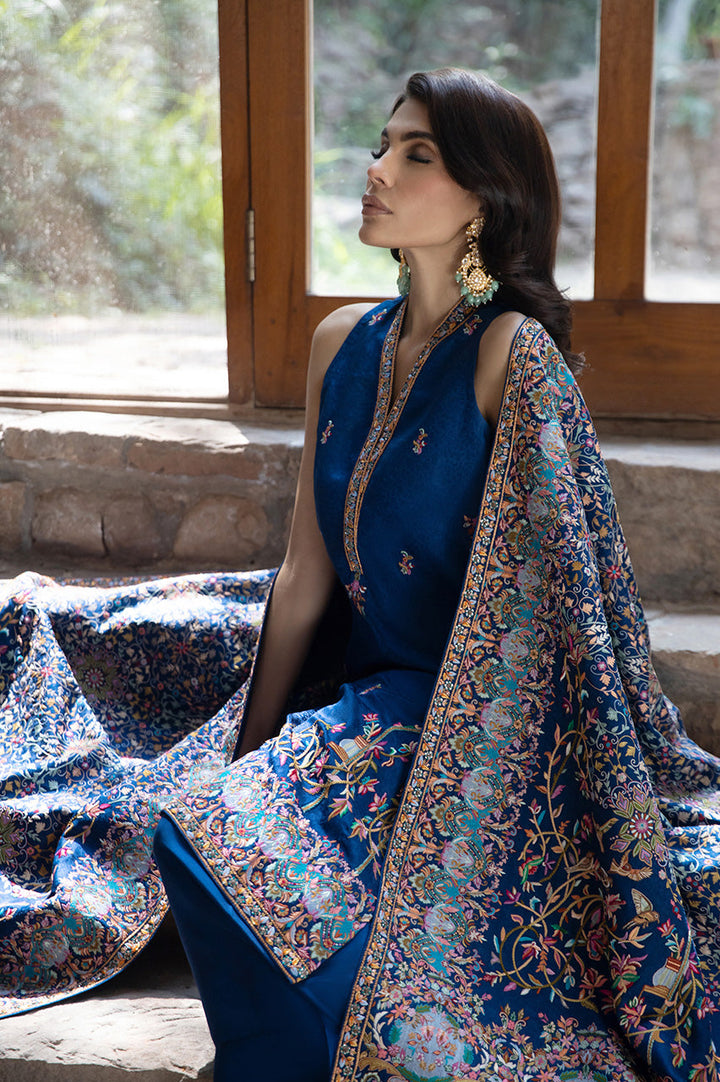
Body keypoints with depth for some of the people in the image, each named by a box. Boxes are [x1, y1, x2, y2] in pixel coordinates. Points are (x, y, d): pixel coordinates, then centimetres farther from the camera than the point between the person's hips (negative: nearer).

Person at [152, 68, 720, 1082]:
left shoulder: (512, 352, -14)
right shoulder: (344, 343, 6)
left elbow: (536, 587, -16)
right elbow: (306, 569, 9)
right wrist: (252, 750, 7)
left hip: (470, 719, -6)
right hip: (358, 689, 6)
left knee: (222, 846, -23)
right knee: (194, 837, -15)